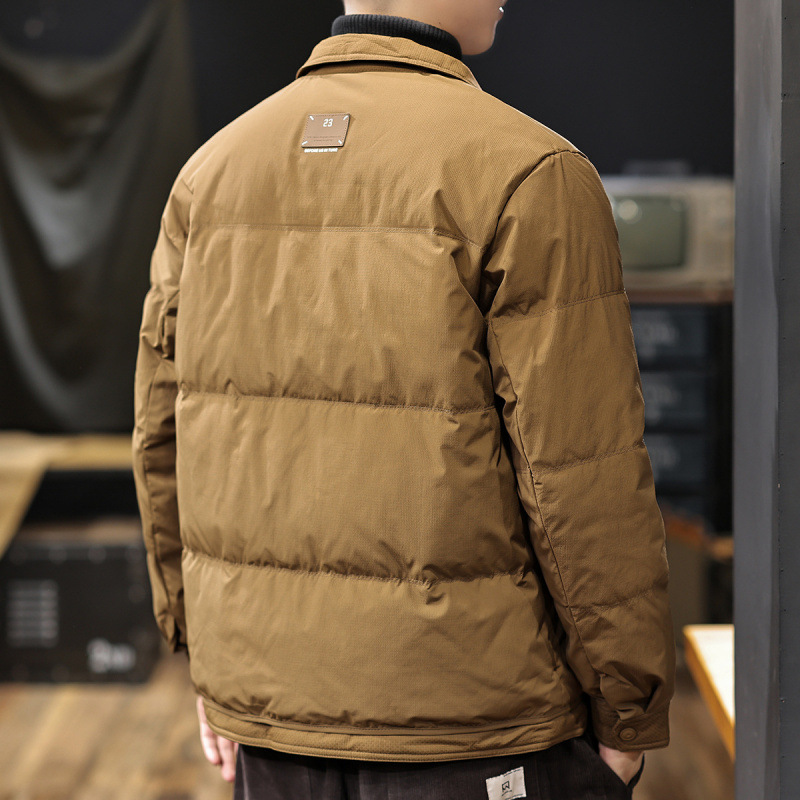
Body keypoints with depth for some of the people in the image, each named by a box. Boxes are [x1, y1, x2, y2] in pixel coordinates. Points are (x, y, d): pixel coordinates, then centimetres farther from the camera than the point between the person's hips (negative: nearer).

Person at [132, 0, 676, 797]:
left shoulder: (216, 170, 3)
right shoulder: (531, 177, -16)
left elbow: (172, 433, 6)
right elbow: (586, 476, -17)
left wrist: (212, 658, 16)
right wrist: (629, 714, -6)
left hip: (282, 696, 6)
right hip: (476, 714, -6)